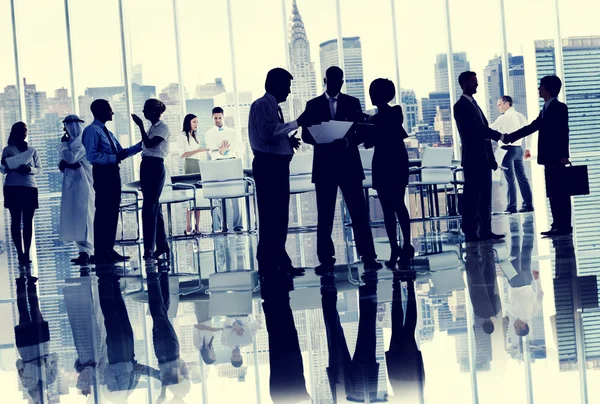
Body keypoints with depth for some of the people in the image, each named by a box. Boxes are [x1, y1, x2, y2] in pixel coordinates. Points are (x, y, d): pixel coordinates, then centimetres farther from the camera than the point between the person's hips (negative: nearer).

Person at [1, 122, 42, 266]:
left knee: (28, 221, -2)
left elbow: (39, 169, 8)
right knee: (15, 220, -4)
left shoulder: (32, 151, 14)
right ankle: (20, 254, -5)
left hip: (30, 188, 1)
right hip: (12, 188, -1)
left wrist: (29, 169, -13)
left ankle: (27, 254, -2)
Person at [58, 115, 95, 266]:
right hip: (72, 184, 9)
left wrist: (63, 144, -5)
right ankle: (85, 251, 9)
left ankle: (86, 252, -17)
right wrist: (65, 164, -8)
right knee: (76, 218, 7)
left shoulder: (81, 141, -10)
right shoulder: (72, 141, 18)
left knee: (82, 217, -13)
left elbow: (71, 158, -20)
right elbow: (63, 161, 15)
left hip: (81, 184, -9)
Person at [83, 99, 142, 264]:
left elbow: (122, 152, 21)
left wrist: (141, 145, 16)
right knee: (103, 213, -7)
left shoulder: (107, 132, 20)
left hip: (113, 173, 9)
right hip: (102, 174, -9)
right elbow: (91, 155, -19)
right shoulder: (92, 130, -8)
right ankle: (100, 253, -3)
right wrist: (113, 158, -18)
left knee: (113, 212, 10)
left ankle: (109, 249, 17)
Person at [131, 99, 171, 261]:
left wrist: (140, 126, -17)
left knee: (149, 208, -12)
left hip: (156, 168, -9)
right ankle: (162, 245, 19)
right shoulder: (152, 128, 17)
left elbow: (149, 144, -20)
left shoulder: (163, 128, -8)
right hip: (146, 166, 9)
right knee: (155, 207, 12)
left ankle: (149, 249, -12)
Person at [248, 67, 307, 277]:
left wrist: (288, 140, 7)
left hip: (277, 164, 10)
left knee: (279, 215, 12)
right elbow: (268, 131, -24)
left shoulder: (273, 106, 19)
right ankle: (268, 263, -6)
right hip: (268, 165, -10)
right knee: (270, 215, -8)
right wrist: (296, 124, -20)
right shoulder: (262, 105, -10)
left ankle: (278, 260, 18)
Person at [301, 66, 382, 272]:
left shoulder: (352, 102, 9)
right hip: (324, 166, 0)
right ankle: (326, 259, 5)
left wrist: (348, 142, -16)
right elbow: (306, 134, 4)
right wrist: (323, 141, -17)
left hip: (349, 164, 0)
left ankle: (368, 256, -3)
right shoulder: (313, 105, 8)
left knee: (359, 212, -4)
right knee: (325, 215, 1)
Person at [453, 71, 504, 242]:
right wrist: (499, 135, -21)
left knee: (485, 197, 8)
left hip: (483, 158, 9)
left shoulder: (474, 104, 20)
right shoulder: (461, 106, -8)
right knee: (472, 197, -7)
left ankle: (485, 231, 10)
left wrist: (492, 158, 17)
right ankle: (470, 233, -5)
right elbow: (476, 128, -20)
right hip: (473, 159, -9)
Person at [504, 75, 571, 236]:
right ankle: (558, 225, 13)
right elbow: (533, 126, 21)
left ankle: (565, 226, -5)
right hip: (549, 158, 9)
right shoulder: (546, 109, 18)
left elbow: (563, 131, -15)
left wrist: (563, 155, -21)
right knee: (553, 192, 9)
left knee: (560, 192, -7)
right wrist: (512, 136, 16)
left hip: (557, 158, -9)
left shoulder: (559, 107, -9)